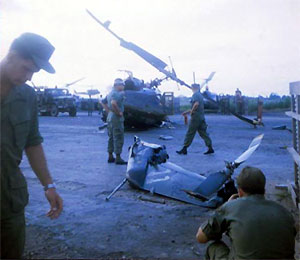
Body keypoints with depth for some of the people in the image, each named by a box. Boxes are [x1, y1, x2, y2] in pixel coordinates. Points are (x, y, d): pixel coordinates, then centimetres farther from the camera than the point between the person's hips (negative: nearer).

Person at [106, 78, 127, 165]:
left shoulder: (110, 93, 14)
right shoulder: (117, 94, -15)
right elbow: (113, 103, -33)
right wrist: (119, 112, -22)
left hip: (109, 116, 10)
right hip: (116, 118, -10)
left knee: (111, 138, 14)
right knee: (118, 138, -4)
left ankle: (110, 157, 20)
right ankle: (118, 158, -2)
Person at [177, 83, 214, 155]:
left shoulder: (195, 95, -10)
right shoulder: (200, 95, 20)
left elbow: (196, 104, -28)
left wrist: (191, 111, -15)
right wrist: (187, 112, 26)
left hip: (196, 117, -9)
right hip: (201, 117, 9)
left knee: (190, 133, -2)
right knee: (203, 133, 9)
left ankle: (184, 149, 4)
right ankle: (210, 148, 6)